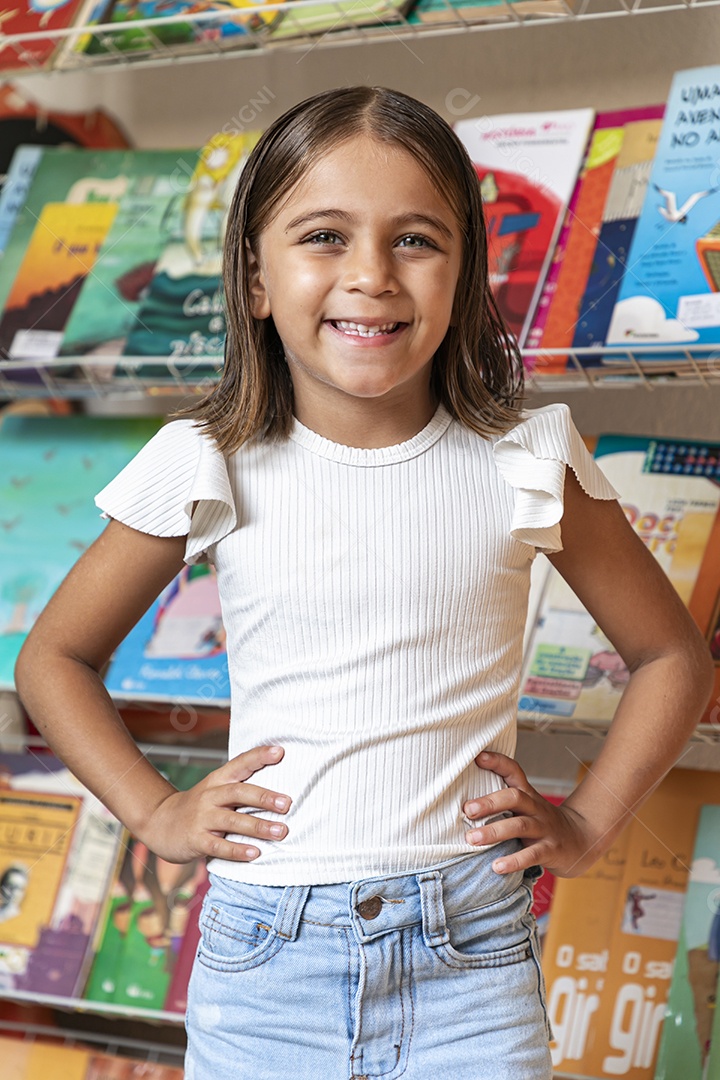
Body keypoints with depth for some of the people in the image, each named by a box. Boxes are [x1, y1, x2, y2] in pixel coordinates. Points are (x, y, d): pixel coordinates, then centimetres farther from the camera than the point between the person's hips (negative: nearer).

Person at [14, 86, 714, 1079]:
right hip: (265, 950, 1)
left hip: (472, 953, 0)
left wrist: (587, 822, 2)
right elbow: (55, 657, 10)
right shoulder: (210, 469, -4)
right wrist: (156, 812, 1)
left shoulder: (523, 466, -3)